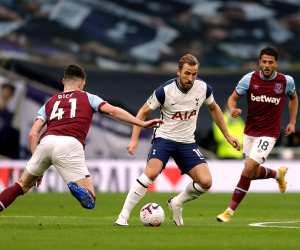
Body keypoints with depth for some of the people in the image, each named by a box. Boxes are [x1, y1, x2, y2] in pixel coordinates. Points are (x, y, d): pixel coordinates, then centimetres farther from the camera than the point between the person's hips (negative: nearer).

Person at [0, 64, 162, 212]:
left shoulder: (50, 102, 29)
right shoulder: (87, 98, 23)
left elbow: (33, 134, 20)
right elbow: (113, 111, 8)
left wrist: (37, 168, 23)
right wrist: (142, 123, 9)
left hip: (46, 141, 3)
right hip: (70, 145, -3)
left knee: (22, 185, 24)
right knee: (90, 201, 0)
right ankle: (76, 187, -32)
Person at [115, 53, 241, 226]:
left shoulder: (203, 88, -7)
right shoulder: (164, 91, -17)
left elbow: (214, 108, 15)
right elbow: (143, 113, -5)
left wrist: (227, 136, 16)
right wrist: (134, 140, -13)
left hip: (187, 142, 4)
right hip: (164, 138, -4)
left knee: (206, 182, -11)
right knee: (151, 173, -29)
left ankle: (177, 203, 18)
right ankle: (123, 216, -20)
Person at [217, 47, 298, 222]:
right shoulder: (249, 79, -7)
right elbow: (233, 98, 1)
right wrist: (233, 109, -22)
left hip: (269, 133, -3)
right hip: (250, 131, 3)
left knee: (249, 168, -17)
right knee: (253, 173, 10)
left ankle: (231, 210, -9)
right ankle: (278, 174, 44)